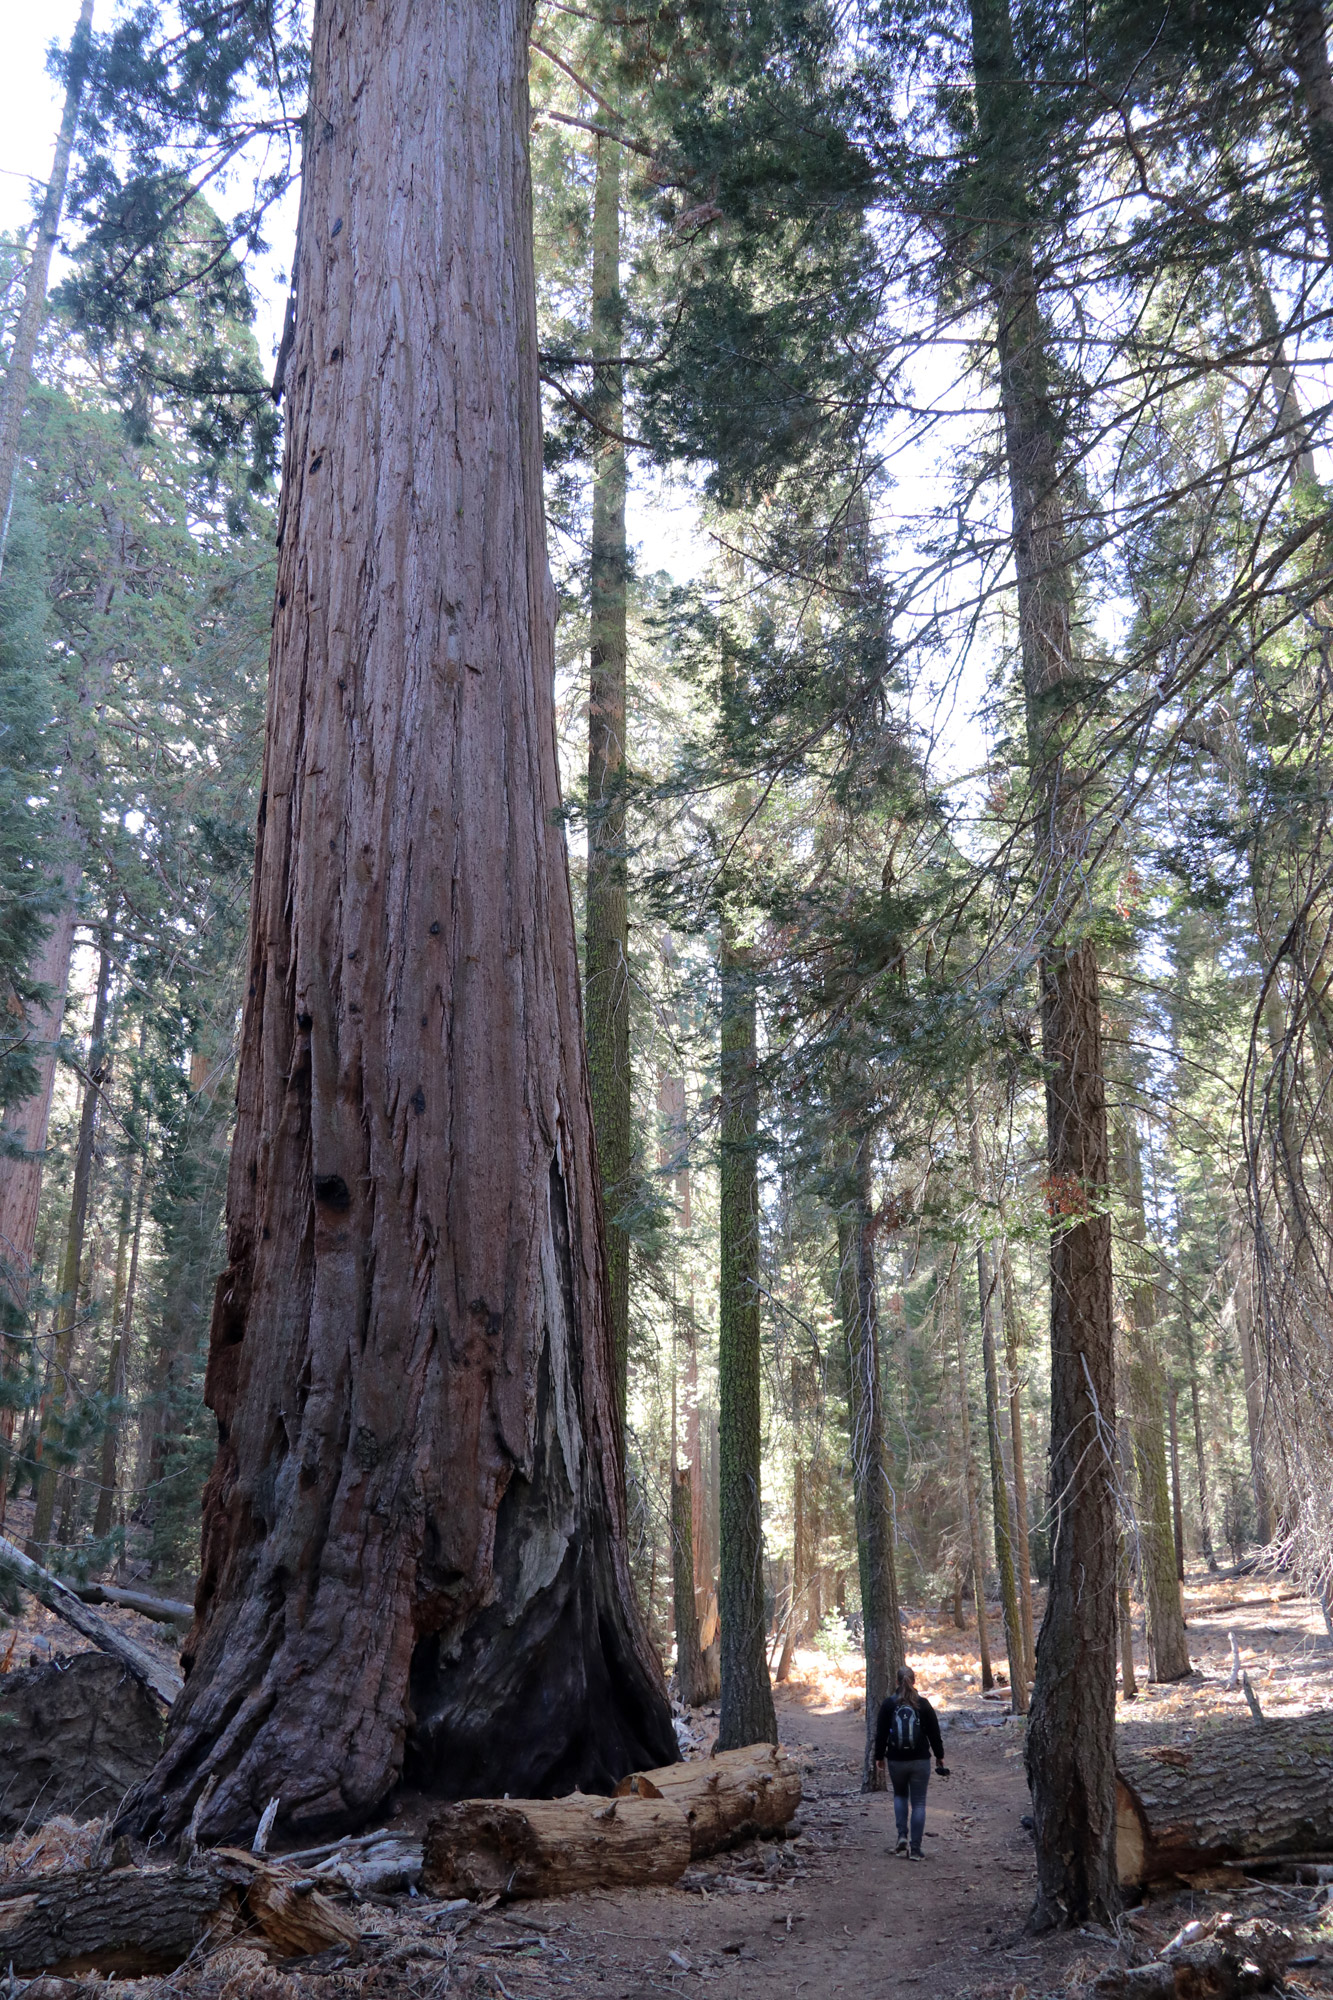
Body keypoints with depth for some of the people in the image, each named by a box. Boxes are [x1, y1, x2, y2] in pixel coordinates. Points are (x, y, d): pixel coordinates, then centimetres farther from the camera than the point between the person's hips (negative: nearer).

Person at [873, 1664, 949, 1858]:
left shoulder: (888, 1704, -3)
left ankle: (902, 1836, 5)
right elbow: (934, 1732, 1)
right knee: (918, 1802, 5)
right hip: (920, 1761, -1)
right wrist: (939, 1756, 12)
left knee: (900, 1795, 23)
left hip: (896, 1761, 1)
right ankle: (915, 1849, 2)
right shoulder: (923, 1704, -4)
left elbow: (881, 1733, 1)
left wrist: (879, 1756, 11)